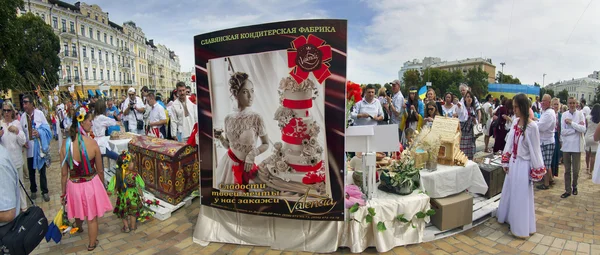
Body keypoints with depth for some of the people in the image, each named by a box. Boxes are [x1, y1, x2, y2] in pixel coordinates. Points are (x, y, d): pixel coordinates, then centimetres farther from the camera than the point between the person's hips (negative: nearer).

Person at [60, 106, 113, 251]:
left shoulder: (66, 144, -13)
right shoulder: (92, 143, -20)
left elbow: (64, 173, -5)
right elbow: (100, 170, -9)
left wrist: (63, 193, 8)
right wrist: (102, 186, 9)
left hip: (74, 185, 3)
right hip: (91, 184, -3)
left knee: (78, 210, 32)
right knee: (92, 217, 18)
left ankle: (78, 228, 63)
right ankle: (92, 244, 38)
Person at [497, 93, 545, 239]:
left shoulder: (532, 126, -18)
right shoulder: (515, 121, 1)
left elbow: (535, 149, -13)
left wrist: (536, 170, -8)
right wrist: (506, 161, 9)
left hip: (523, 165, -6)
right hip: (513, 163, 6)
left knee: (521, 195, 5)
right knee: (510, 192, 18)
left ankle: (521, 227, 20)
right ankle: (510, 218, 36)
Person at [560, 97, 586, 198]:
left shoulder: (580, 114, -2)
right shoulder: (564, 115, 0)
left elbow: (583, 130, -13)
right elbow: (563, 132, -5)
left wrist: (571, 123, -15)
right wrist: (576, 128, -12)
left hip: (576, 146, -1)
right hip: (566, 145, 1)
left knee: (575, 170, 6)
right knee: (567, 170, 9)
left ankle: (574, 186, 30)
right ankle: (568, 190, 18)